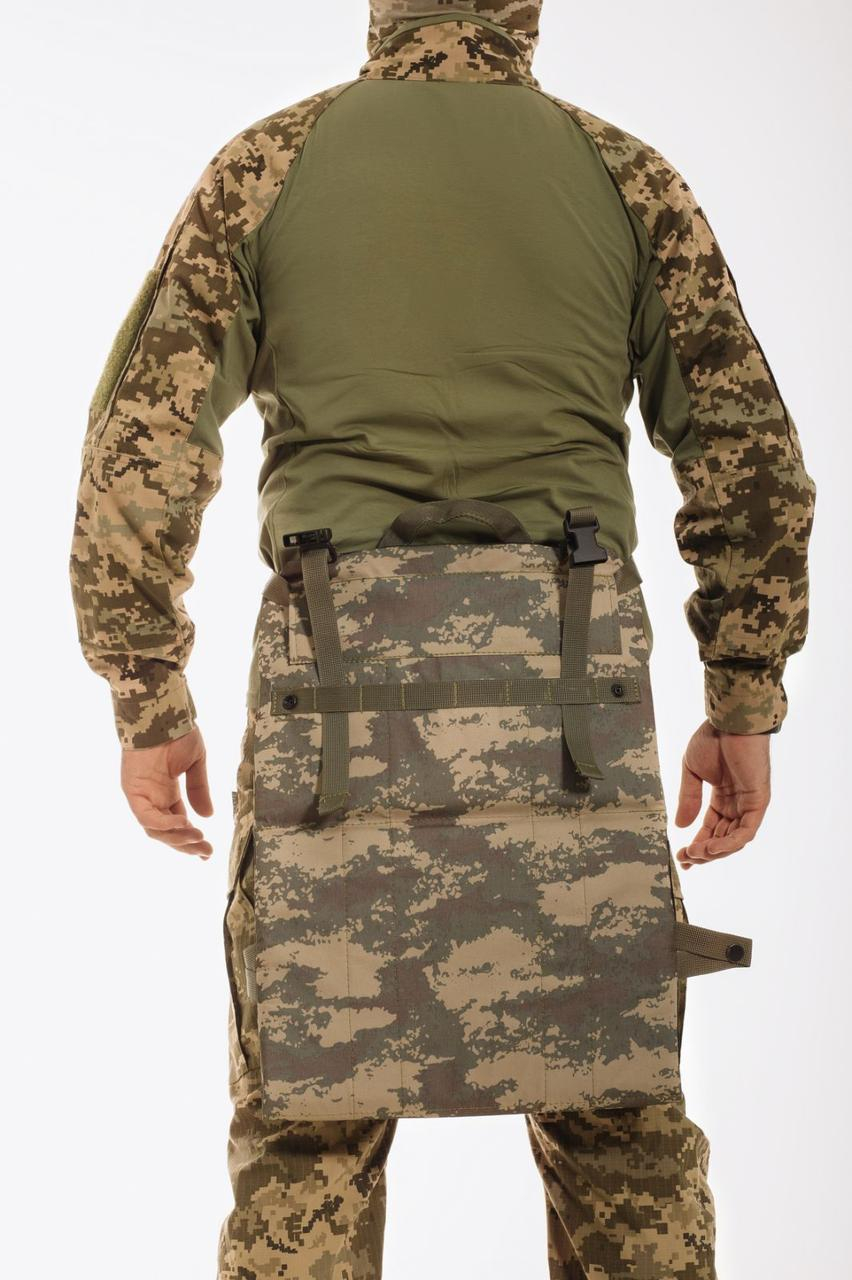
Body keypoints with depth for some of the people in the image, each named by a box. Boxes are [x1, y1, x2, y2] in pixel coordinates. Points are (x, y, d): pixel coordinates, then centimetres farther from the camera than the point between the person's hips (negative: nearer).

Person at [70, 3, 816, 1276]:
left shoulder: (270, 161, 7)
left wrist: (147, 706, 3)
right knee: (616, 1115, 11)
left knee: (312, 1125, 6)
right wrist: (746, 707, 9)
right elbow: (748, 453, 2)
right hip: (568, 693, 1)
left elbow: (142, 437, -2)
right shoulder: (626, 174, 9)